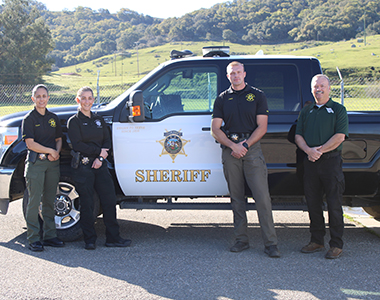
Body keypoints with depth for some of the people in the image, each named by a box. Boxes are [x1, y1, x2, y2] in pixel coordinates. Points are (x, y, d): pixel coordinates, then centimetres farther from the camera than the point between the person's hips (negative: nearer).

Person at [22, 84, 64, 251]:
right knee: (34, 202, -4)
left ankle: (49, 236, 17)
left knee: (49, 201, 9)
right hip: (36, 163, -5)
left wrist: (56, 152, -2)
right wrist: (50, 151, -10)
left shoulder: (53, 118, 14)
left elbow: (59, 139, 17)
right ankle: (33, 239, 1)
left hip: (53, 163, 5)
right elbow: (30, 143, -9)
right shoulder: (29, 119, -2)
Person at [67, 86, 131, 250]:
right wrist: (99, 151, -10)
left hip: (100, 165, 5)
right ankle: (89, 240, 12)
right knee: (87, 204, 1)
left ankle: (113, 238, 10)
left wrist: (101, 158, -8)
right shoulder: (74, 121, -1)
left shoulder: (98, 120, 14)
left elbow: (107, 142, 9)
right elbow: (77, 145, -11)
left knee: (109, 200, 1)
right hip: (82, 167, -5)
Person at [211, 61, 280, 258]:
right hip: (230, 152, 2)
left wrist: (246, 145, -11)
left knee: (262, 196, -8)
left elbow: (262, 127, 0)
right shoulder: (222, 99, 12)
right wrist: (233, 146, -9)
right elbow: (215, 129, 4)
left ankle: (270, 243, -5)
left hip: (252, 149, -2)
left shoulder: (257, 95, 7)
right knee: (236, 198, 6)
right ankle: (241, 240, 14)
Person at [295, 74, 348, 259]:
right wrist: (309, 150, -9)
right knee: (313, 203, 8)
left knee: (334, 204, -4)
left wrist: (319, 150, -14)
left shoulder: (338, 110, 4)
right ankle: (317, 241, 19)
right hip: (310, 161, 5)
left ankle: (336, 245, 4)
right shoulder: (306, 111, 17)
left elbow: (340, 136, -7)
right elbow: (298, 135, 10)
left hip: (331, 161, -4)